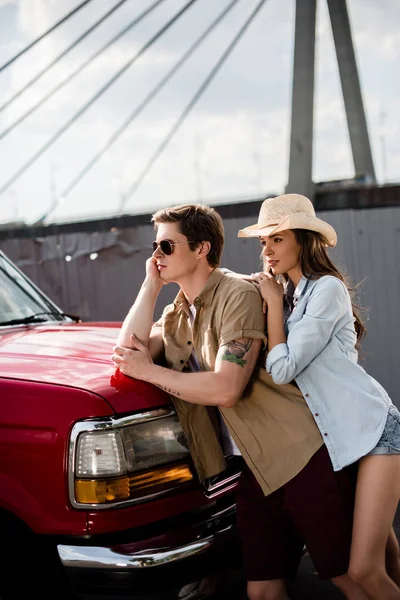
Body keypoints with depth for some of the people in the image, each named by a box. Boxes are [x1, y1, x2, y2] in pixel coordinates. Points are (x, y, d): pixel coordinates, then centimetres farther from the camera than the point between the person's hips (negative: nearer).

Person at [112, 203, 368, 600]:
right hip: (256, 473, 8)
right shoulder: (178, 315, 14)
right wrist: (151, 284, 2)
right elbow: (127, 352, 1)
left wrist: (149, 371, -10)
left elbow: (225, 389, -19)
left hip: (305, 459, -7)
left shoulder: (238, 295, -12)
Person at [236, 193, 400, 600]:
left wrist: (273, 302, -7)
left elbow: (283, 369, -16)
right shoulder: (292, 295, 15)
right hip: (333, 440, 8)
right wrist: (270, 300, 0)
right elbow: (273, 367, 7)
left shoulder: (327, 288, -10)